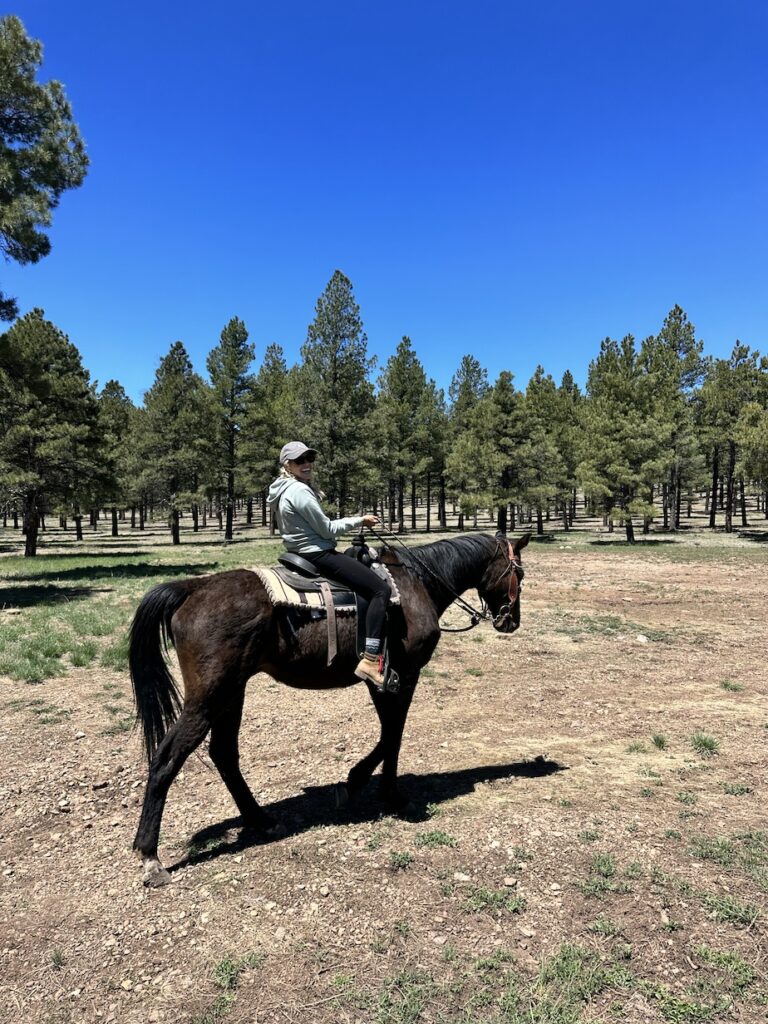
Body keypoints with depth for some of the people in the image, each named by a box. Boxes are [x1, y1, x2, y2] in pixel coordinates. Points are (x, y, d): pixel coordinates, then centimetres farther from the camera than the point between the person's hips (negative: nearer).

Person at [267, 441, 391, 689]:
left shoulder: (287, 489, 14)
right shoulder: (299, 490, -18)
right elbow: (327, 529, -16)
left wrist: (350, 520, 12)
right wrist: (358, 520, -4)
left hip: (306, 553, 11)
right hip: (317, 555, -11)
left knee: (364, 560, 26)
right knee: (381, 589, -15)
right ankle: (370, 661, -23)